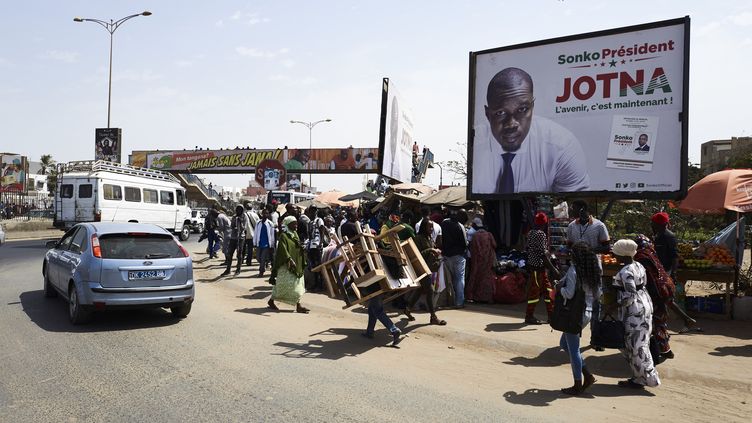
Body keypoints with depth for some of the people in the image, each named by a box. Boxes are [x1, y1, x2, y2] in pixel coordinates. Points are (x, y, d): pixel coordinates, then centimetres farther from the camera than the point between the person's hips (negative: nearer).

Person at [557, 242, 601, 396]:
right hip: (587, 312, 8)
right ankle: (587, 375, 20)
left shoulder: (574, 269, -16)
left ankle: (578, 385, 13)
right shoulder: (593, 270, 7)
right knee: (564, 343, 20)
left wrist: (560, 287, -3)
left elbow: (569, 293, -21)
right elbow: (598, 293, 12)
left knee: (573, 349, 3)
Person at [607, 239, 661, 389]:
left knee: (634, 345, 0)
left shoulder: (625, 272, -20)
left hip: (634, 311, -10)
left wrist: (614, 306, -18)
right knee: (640, 343, 16)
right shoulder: (639, 266, 8)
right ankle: (639, 377, 23)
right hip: (645, 304, 10)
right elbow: (643, 284, 13)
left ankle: (640, 379, 8)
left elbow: (630, 295, -24)